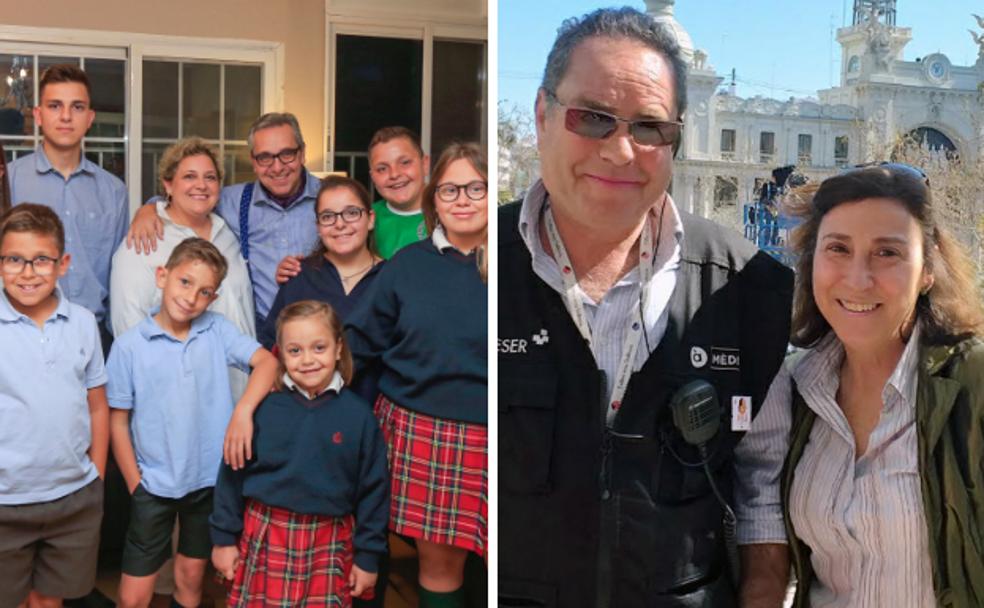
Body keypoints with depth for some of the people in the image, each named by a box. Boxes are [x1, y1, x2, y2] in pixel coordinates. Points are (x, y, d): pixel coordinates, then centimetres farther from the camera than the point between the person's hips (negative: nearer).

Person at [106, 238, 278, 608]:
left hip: (210, 480, 2)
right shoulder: (129, 346, -8)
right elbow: (118, 421, -3)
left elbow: (267, 361, -15)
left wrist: (243, 411, -30)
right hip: (154, 485, -2)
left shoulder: (217, 331, -3)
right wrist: (134, 483, -4)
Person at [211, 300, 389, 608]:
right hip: (265, 539, 0)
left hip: (329, 543, 0)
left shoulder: (358, 415, -5)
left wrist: (368, 555, 2)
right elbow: (232, 474, 2)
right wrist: (224, 538, 4)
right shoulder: (264, 407, -5)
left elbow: (373, 488, 1)